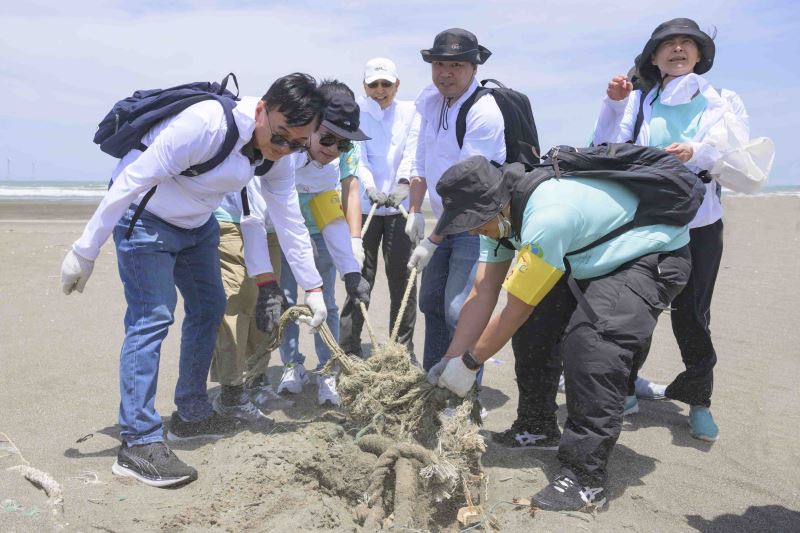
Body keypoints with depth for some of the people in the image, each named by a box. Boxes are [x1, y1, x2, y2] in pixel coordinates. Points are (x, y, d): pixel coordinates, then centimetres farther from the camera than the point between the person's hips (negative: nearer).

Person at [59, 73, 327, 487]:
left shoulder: (279, 148, -10)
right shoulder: (205, 125, -34)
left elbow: (288, 217, -2)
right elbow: (131, 182, -30)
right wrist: (84, 251, -25)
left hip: (197, 223, 8)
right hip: (144, 216, -8)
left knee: (208, 307, 11)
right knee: (152, 316, -17)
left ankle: (191, 414, 26)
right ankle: (138, 442, -12)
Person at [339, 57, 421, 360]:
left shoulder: (410, 112, 10)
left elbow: (412, 151, -5)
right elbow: (357, 154, -7)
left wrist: (403, 182, -25)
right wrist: (369, 186, -25)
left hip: (401, 206, 1)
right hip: (365, 206, -1)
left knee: (402, 278, 2)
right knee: (360, 278, 0)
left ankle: (404, 352, 10)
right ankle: (349, 350, 7)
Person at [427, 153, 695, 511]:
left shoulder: (546, 218, -35)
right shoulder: (499, 212, -7)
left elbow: (514, 312, -27)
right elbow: (481, 296, -5)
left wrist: (468, 363, -15)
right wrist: (448, 362, -7)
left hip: (654, 256, -9)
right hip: (596, 257, 9)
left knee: (591, 342, -29)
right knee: (536, 326, 0)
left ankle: (585, 478, -20)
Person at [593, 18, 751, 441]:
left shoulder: (722, 101, 9)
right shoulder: (638, 101, 11)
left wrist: (697, 152, -27)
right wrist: (614, 104, -12)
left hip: (699, 222, -1)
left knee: (691, 313, 1)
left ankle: (698, 401, 17)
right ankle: (625, 390, 17)